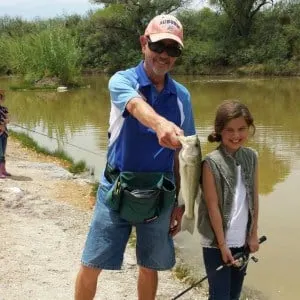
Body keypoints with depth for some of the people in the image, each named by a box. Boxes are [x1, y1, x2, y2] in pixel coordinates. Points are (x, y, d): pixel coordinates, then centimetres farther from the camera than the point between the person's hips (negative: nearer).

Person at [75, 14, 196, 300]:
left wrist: (180, 202, 6)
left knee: (149, 267, 15)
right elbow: (137, 106, -34)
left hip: (159, 196, 3)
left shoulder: (182, 96, 1)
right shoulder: (123, 80, -10)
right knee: (91, 266, 5)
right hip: (116, 191, -3)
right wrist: (160, 124, -56)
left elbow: (181, 153, 6)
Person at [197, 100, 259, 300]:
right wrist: (222, 244, -11)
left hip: (242, 240, 5)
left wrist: (253, 235, 6)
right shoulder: (212, 163, -15)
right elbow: (213, 207, -14)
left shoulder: (251, 157, 1)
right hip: (216, 242, -5)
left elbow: (254, 199, 6)